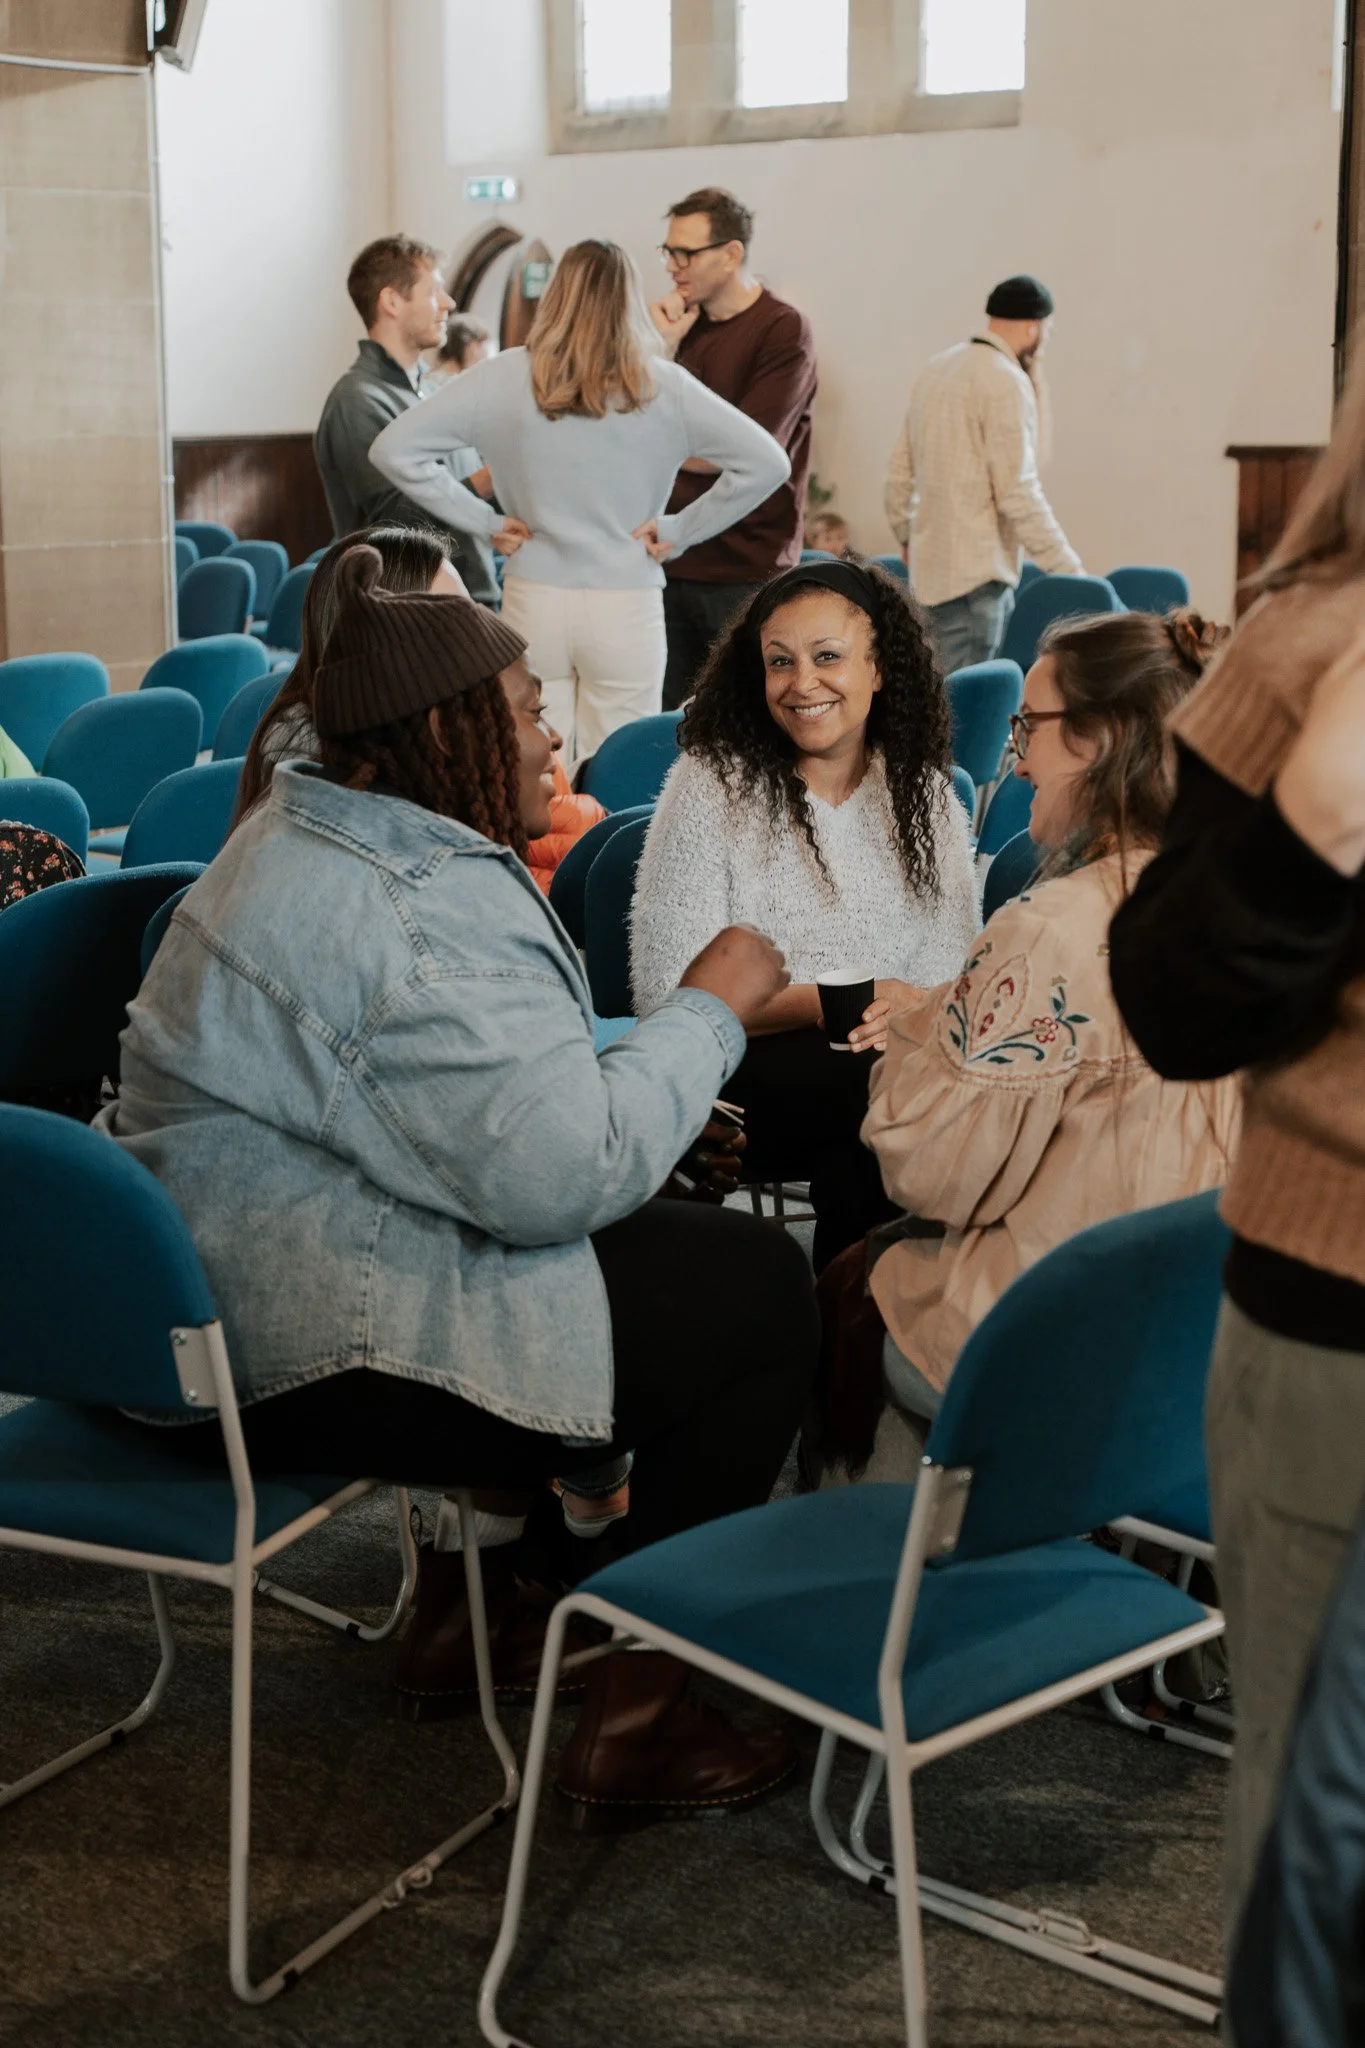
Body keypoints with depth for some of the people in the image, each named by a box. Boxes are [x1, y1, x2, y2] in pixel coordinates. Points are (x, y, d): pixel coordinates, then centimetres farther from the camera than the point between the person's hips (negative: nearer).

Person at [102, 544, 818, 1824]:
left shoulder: (301, 840, 13)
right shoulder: (420, 913, -22)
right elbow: (563, 1174, -26)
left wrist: (647, 1099, 10)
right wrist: (709, 1011, -13)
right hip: (302, 1367, -11)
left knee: (652, 1237, 26)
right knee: (755, 1289, -5)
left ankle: (487, 1574, 33)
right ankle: (632, 1723, 1)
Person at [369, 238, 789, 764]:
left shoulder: (502, 380, -4)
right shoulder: (664, 388, -5)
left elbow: (393, 450, -5)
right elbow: (766, 464, -7)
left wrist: (481, 519, 0)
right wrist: (679, 531, -1)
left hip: (532, 603, 1)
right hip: (626, 608, -1)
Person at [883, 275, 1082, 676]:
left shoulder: (936, 368, 12)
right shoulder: (1008, 381, -12)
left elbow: (899, 472, 17)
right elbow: (1018, 490, -17)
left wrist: (906, 533, 32)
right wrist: (1066, 566, -11)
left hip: (928, 564, 9)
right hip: (976, 571, -9)